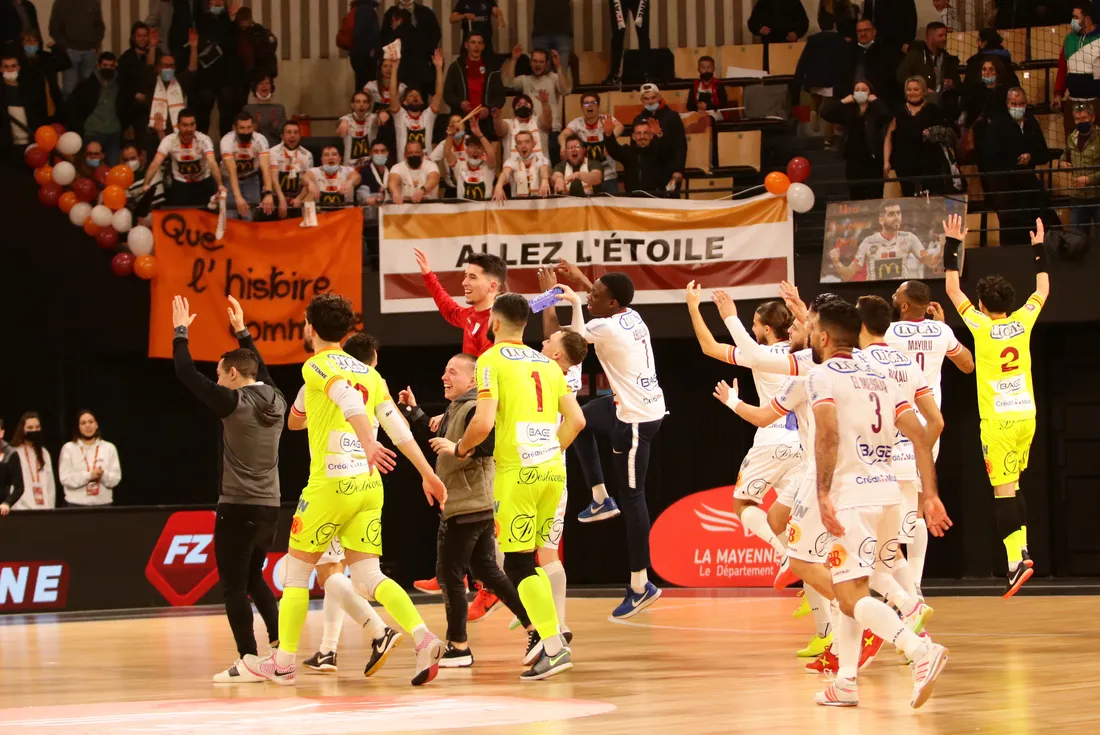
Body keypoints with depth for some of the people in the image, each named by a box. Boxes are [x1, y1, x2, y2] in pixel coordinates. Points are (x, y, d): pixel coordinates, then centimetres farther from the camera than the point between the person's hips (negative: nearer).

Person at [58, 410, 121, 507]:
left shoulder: (109, 448, 10)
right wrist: (89, 476, -16)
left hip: (103, 503, 2)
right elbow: (65, 478, -4)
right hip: (76, 504, -2)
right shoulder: (68, 448, 5)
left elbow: (115, 478, 4)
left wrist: (104, 475, -18)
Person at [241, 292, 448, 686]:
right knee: (368, 576, 4)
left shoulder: (317, 365, -4)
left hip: (331, 483, -6)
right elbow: (398, 427, 13)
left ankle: (282, 663, 13)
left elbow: (349, 400, -24)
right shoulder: (367, 372, 17)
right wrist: (428, 474, 15)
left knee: (296, 571, 9)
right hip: (369, 483, 6)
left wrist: (368, 442, -38)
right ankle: (424, 639, -17)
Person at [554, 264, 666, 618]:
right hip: (634, 405, 9)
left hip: (636, 419, -9)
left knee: (632, 496, -3)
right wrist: (582, 282, 32)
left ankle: (641, 586, 3)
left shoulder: (607, 329, -22)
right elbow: (607, 300, 30)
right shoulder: (631, 317, 4)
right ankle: (601, 499, 28)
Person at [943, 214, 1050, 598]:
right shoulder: (1022, 322, 2)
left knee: (1003, 488, -8)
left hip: (998, 421, -5)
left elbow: (952, 287, 2)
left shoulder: (981, 326, -8)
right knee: (1013, 484, 18)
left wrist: (953, 245, 8)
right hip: (1026, 415, 5)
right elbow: (1043, 288, 20)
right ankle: (1022, 547, 14)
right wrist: (1039, 248, 29)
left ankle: (1017, 558, -17)